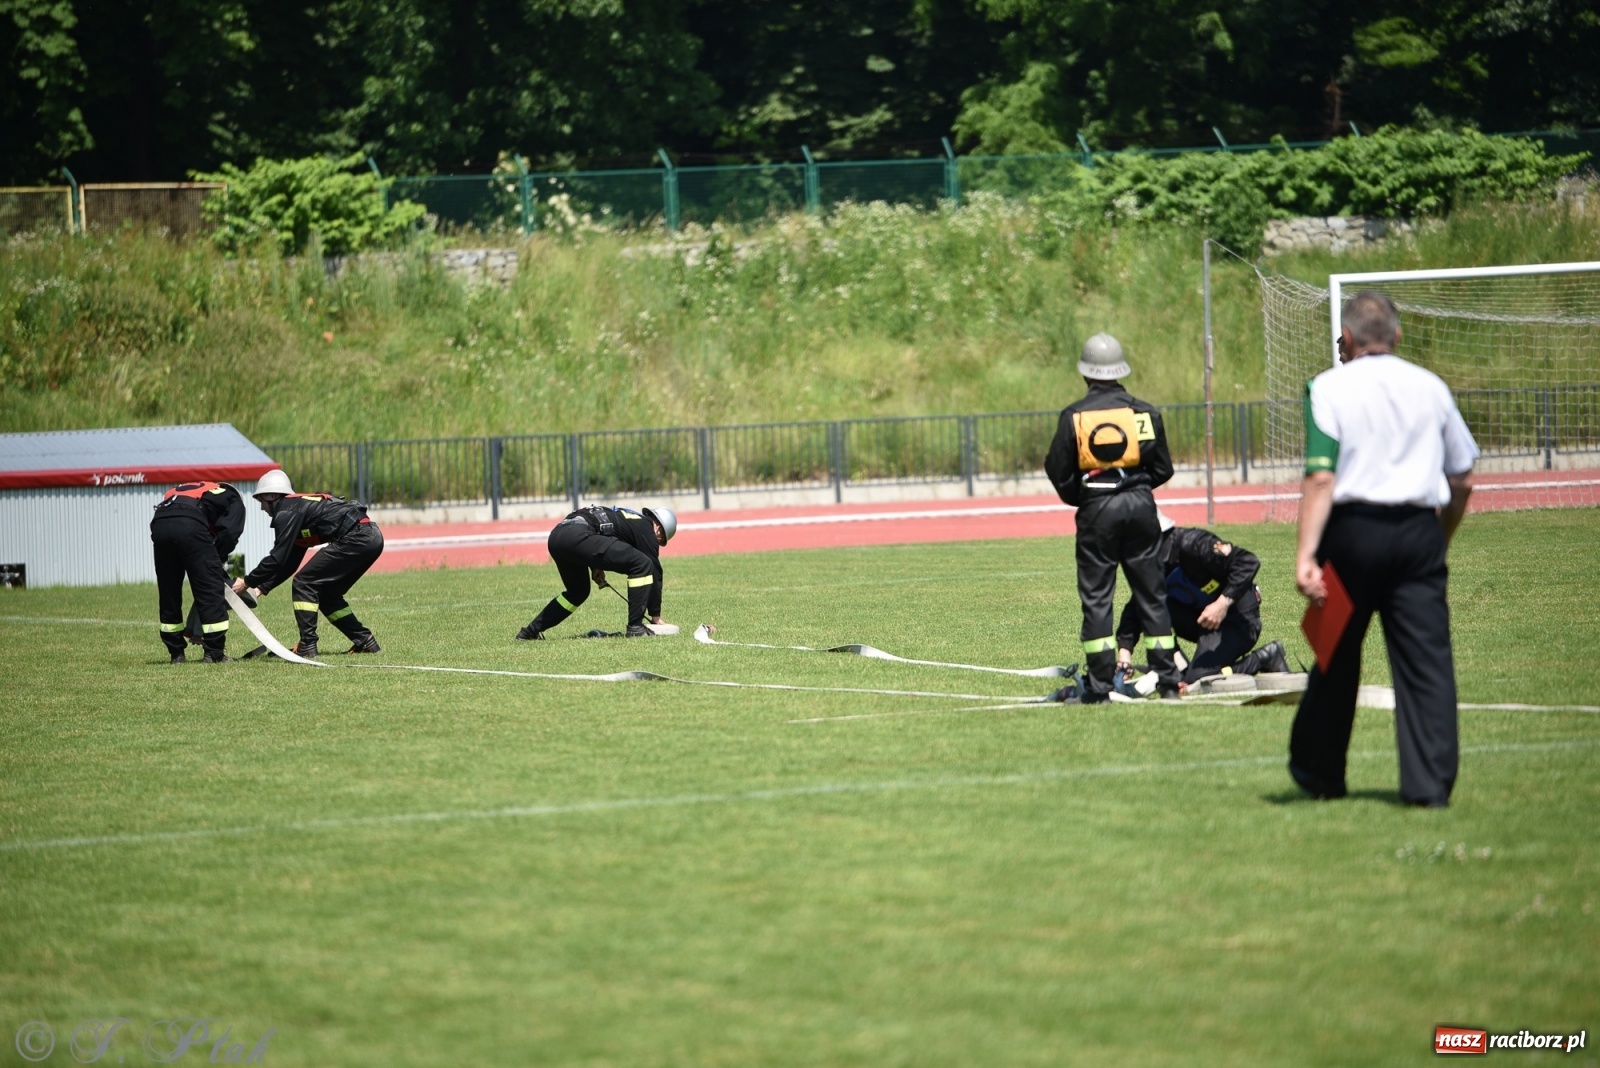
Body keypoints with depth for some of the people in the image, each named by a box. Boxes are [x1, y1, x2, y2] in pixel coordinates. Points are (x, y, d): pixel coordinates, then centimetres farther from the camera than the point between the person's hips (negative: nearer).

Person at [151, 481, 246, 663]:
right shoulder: (234, 501, 25)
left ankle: (176, 652, 21)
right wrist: (219, 561, 18)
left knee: (168, 593, 16)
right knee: (211, 589, 4)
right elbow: (229, 532, 5)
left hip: (159, 523, 5)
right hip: (190, 525, -5)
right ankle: (215, 653, 2)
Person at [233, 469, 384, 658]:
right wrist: (262, 587, 20)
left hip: (356, 538, -10)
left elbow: (278, 559, -8)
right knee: (327, 593, 20)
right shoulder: (299, 506, 26)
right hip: (373, 538, 10)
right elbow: (289, 563, 27)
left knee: (304, 584, -3)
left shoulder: (287, 512, -3)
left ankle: (307, 645, -7)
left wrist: (248, 582, 2)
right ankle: (365, 641, 19)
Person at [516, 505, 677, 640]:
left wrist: (596, 566, 25)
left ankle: (530, 632, 30)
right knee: (643, 565, -4)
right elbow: (654, 572, 9)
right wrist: (656, 615, 15)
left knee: (578, 591, 30)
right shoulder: (647, 529, 9)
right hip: (578, 537, -10)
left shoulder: (631, 518, 33)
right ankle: (635, 627, -5)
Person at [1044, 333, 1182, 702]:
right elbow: (1162, 469, 5)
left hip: (1097, 509, -2)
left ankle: (1099, 685, -3)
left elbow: (1057, 470, -4)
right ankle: (1167, 680, 8)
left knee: (1096, 595, 2)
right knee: (1151, 593, 9)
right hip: (1140, 505, 2)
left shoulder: (1074, 416, -4)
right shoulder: (1145, 412, 2)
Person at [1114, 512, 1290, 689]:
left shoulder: (1189, 543, -23)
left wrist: (1223, 603, -34)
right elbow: (1134, 613, -1)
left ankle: (1264, 659, -6)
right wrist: (1124, 654, -15)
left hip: (1239, 619, -8)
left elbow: (1247, 562, -28)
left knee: (1196, 681, -21)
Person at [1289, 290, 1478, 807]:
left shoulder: (1329, 387, -2)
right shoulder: (1430, 387, 9)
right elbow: (1462, 479, 13)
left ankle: (1319, 771, 26)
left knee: (1337, 661, 13)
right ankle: (1430, 784, -6)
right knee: (1427, 661, 0)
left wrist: (1306, 556, -17)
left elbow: (1321, 478, -13)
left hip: (1353, 531, -2)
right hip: (1419, 532, 2)